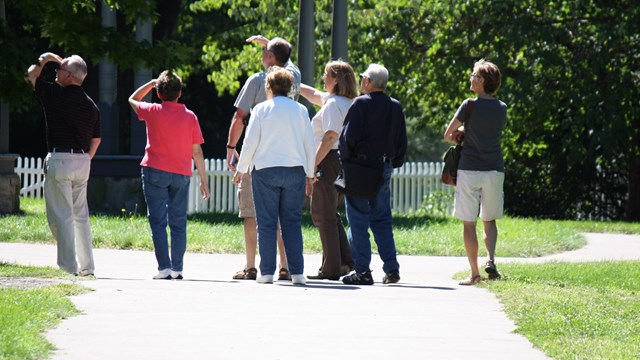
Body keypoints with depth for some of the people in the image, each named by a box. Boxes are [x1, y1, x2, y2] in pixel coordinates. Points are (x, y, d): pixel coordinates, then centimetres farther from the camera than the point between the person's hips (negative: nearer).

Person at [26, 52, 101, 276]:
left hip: (60, 159, -7)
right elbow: (96, 139, 16)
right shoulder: (91, 105, 9)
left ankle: (68, 266, -11)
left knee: (61, 216, -6)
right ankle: (87, 266, 16)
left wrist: (44, 60, 24)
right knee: (81, 216, 14)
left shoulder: (56, 95, -9)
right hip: (82, 161, 7)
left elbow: (32, 75, 7)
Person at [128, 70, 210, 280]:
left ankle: (164, 268, -9)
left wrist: (152, 83, 20)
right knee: (178, 222, 8)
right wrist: (203, 180, 8)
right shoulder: (190, 117, 0)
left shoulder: (153, 112, -4)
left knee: (158, 221, -1)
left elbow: (133, 99, 18)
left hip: (155, 171, -2)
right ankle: (177, 269, 6)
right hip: (181, 174, 2)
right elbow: (197, 152, 2)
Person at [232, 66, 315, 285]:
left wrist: (241, 169, 9)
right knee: (292, 222, 6)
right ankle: (297, 273, 0)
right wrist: (309, 176, 17)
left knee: (267, 223, 1)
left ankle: (267, 273, -2)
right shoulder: (300, 110, 6)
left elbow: (250, 142, -2)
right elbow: (309, 145, 8)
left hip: (265, 170, -2)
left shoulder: (261, 109, -1)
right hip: (295, 169, 2)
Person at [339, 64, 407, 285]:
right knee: (382, 220, 13)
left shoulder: (361, 104, -10)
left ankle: (362, 271, -5)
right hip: (384, 168, 6)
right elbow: (402, 142, 13)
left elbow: (349, 136, -14)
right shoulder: (395, 107, 10)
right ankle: (391, 269, 7)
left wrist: (344, 160, -2)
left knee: (358, 220, -2)